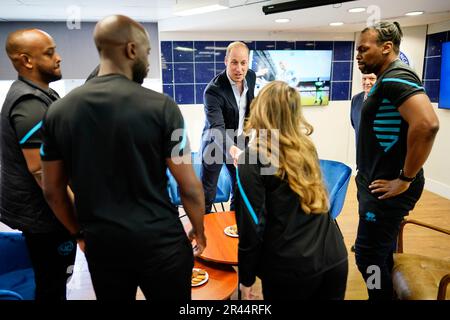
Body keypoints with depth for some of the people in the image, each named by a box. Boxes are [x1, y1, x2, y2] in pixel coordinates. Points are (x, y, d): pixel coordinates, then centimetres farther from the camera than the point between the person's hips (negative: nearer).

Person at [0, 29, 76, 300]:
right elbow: (40, 170, -26)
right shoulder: (30, 104, -22)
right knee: (52, 285, 6)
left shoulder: (34, 94, 10)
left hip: (38, 207, 10)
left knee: (50, 280, 23)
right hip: (43, 212, -10)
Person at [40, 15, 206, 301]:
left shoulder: (58, 111, -2)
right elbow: (190, 187, -11)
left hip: (101, 244, 4)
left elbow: (52, 191, 6)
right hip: (161, 242, -3)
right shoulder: (160, 106, -14)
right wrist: (199, 230, 6)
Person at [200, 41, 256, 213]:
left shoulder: (251, 76, -7)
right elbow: (216, 127, -39)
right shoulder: (213, 90, -28)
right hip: (216, 143, -6)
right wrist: (231, 148, -57)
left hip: (239, 141, 6)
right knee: (207, 191, 4)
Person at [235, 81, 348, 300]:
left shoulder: (252, 159, -13)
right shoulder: (307, 147, 3)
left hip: (291, 268, -4)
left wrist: (246, 278, -1)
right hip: (334, 257, 5)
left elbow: (252, 226, -14)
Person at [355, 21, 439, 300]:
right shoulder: (387, 79, 13)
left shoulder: (396, 76, -18)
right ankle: (386, 293, 38)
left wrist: (405, 180, -24)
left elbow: (427, 124, -32)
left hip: (387, 188, -10)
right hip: (378, 185, 10)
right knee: (380, 253, 21)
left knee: (368, 256, 1)